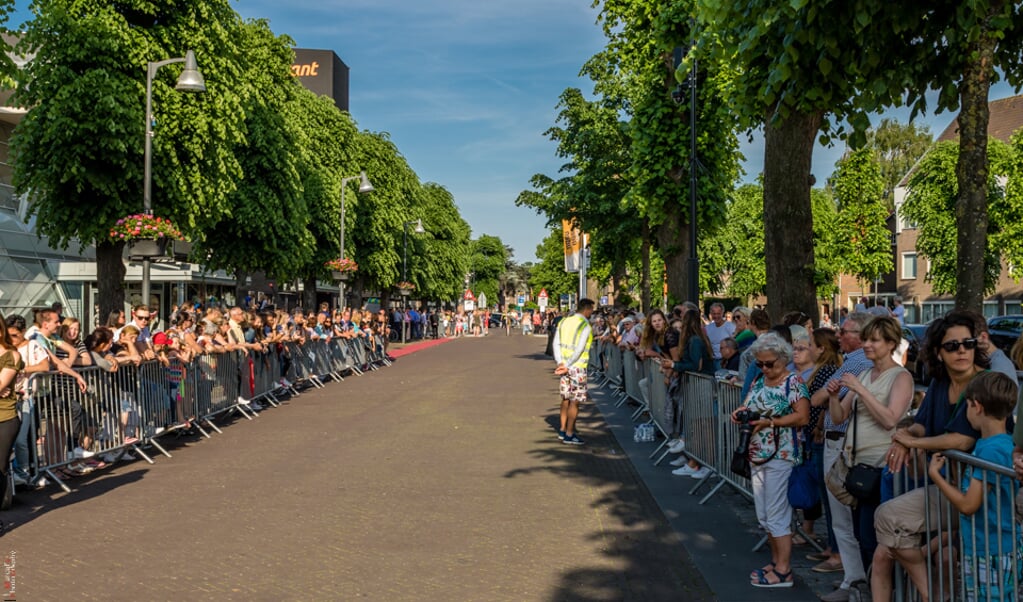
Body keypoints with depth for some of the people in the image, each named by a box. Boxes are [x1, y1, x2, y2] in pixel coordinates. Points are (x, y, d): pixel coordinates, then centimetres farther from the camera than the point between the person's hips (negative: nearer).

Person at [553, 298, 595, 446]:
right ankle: (569, 435, 3)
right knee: (575, 401, -1)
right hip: (577, 367, -7)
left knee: (566, 398, 17)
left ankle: (563, 430, 25)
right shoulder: (585, 326, -12)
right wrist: (567, 365, -14)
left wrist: (560, 363, -2)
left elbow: (556, 343, 4)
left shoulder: (564, 322, 9)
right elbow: (579, 350, -19)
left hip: (565, 366, 7)